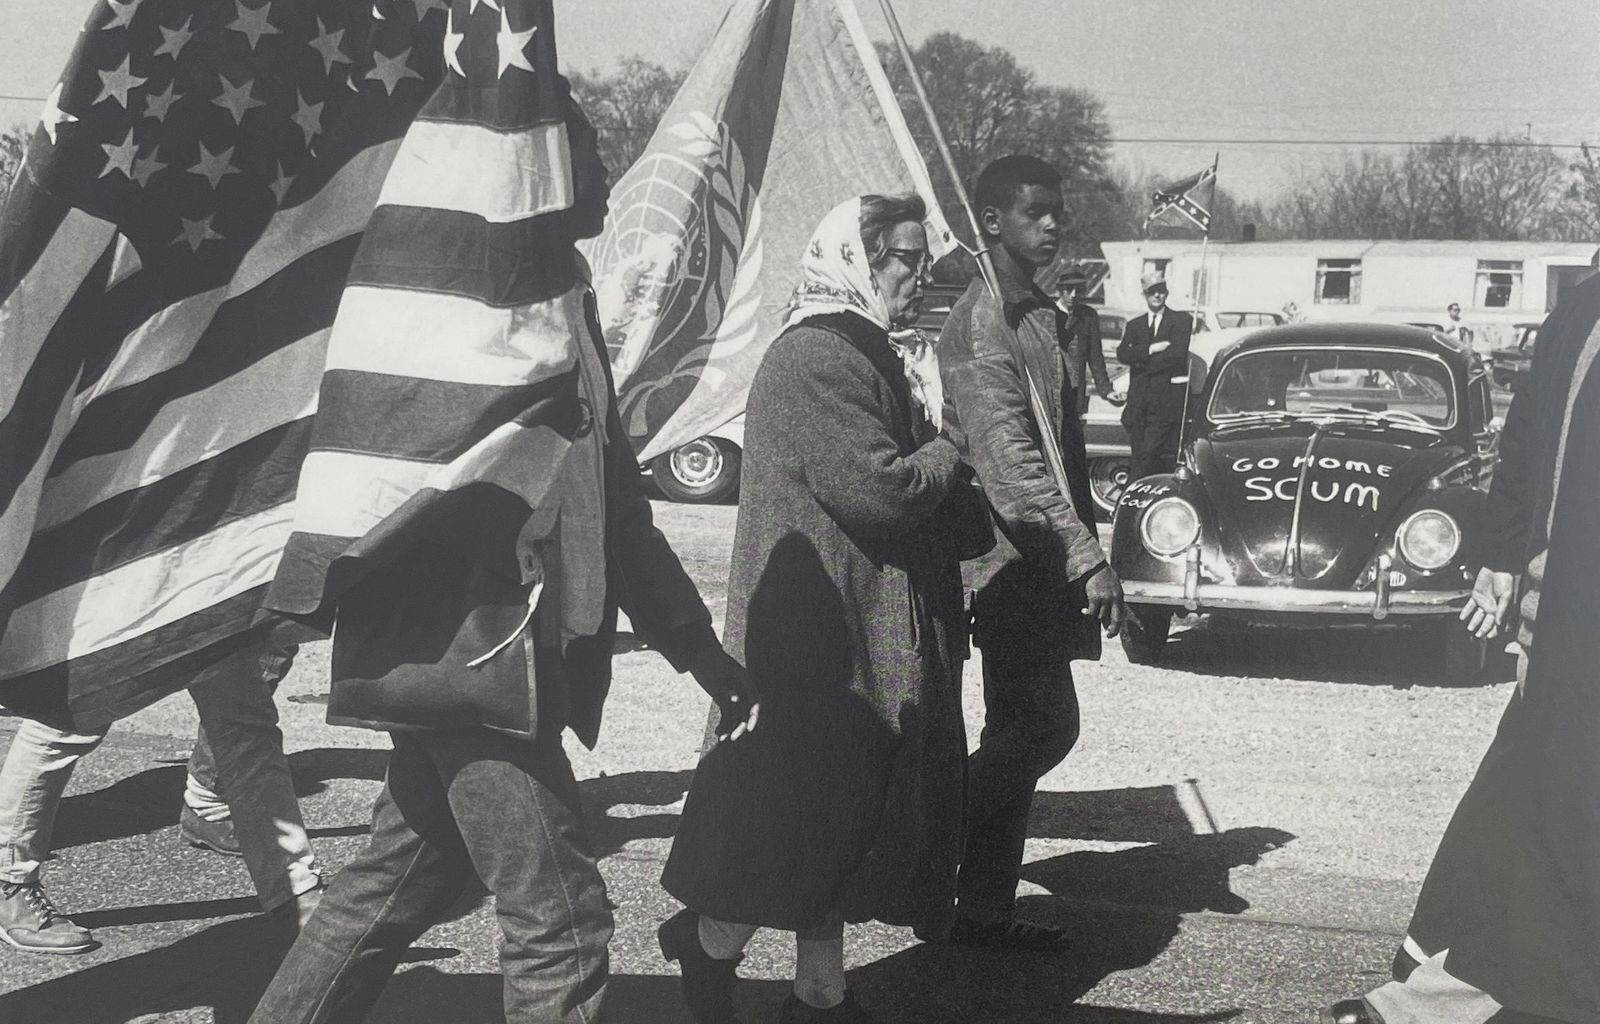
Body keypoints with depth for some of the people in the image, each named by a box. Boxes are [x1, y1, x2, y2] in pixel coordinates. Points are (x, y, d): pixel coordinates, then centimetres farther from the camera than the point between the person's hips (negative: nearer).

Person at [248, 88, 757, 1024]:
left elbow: (613, 506, 21)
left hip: (472, 659, 10)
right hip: (478, 651, -10)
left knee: (394, 893, 18)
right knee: (561, 924, -4)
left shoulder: (563, 294, 18)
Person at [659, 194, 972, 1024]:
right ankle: (709, 941, 22)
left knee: (839, 827, 14)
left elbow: (920, 500, 22)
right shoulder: (816, 360, -17)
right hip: (825, 639, -10)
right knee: (807, 820, 0)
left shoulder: (869, 355, 18)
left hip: (870, 642, 10)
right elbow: (877, 487, -24)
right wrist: (945, 458, -7)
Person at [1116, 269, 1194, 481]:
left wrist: (1141, 360, -3)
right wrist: (1150, 350, -12)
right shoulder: (1134, 325, 17)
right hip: (1140, 404, 4)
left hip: (1166, 400, -4)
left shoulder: (1181, 320, 5)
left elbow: (1177, 354, -10)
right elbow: (1122, 354, 1)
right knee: (1140, 454, 0)